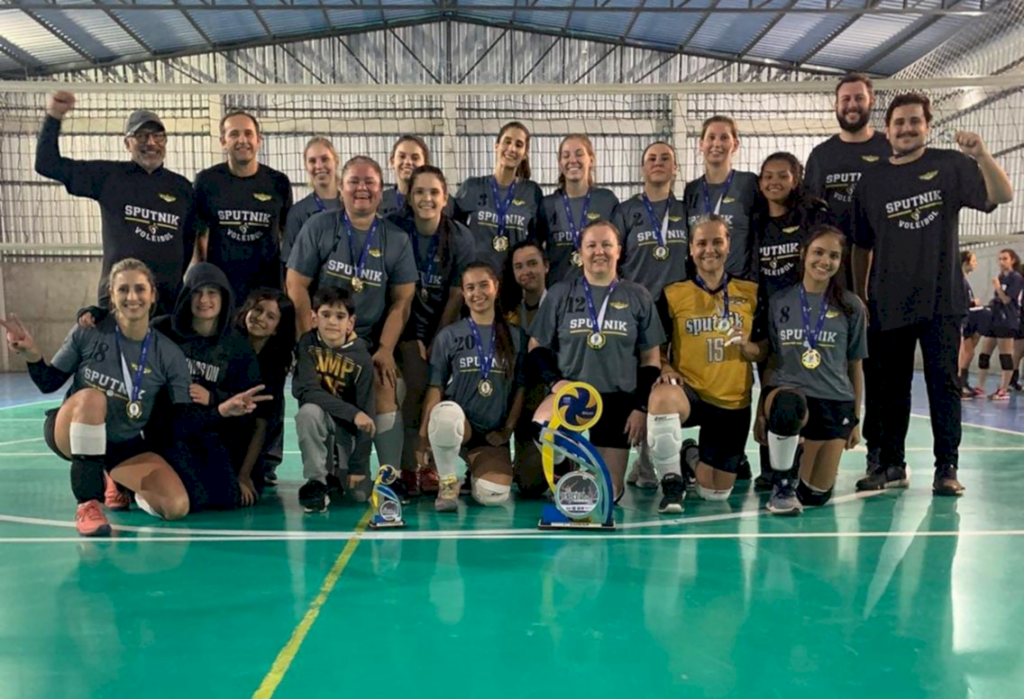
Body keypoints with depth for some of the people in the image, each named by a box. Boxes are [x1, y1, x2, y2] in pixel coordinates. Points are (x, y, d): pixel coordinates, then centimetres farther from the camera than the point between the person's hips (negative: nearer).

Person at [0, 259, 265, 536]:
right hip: (69, 434, -2)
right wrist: (33, 356, -23)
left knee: (177, 506, -18)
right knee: (91, 396, -38)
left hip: (125, 446, 2)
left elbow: (181, 418, -6)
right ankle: (87, 503, -24)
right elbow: (49, 383, -3)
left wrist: (221, 410, -23)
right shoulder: (88, 332, -11)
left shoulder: (169, 354, -8)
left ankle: (118, 485, 17)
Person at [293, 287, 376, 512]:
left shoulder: (361, 358, -13)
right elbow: (306, 390, -23)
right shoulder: (307, 344, -12)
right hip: (319, 421, 0)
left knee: (361, 492, -11)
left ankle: (338, 475, 24)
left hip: (348, 429, 1)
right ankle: (317, 481, -18)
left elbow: (366, 412, -14)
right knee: (309, 411, -34)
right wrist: (353, 413, -32)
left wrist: (359, 466, -17)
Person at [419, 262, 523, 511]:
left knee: (493, 496, -21)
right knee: (446, 412, -38)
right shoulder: (449, 336, 4)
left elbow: (520, 390, 9)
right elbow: (435, 388, -1)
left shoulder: (515, 337, 8)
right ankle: (448, 483, -13)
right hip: (455, 425, -1)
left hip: (492, 435, 1)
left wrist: (507, 430, -1)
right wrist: (424, 436, -9)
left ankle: (479, 471, 18)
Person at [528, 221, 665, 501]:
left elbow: (650, 359, 8)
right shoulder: (560, 294, 5)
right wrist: (554, 381, -11)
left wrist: (641, 407, -1)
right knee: (542, 426, -36)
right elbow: (536, 347, 7)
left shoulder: (638, 297, 6)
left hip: (619, 401, 1)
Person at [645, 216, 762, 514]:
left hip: (735, 403, 2)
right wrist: (664, 369, -18)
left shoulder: (752, 293, 4)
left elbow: (766, 349, 6)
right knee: (662, 398, -40)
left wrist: (748, 347, -14)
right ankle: (672, 480, -17)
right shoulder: (672, 295, -1)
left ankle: (692, 457, 41)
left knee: (716, 492, 4)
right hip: (690, 392, -2)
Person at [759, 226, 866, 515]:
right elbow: (770, 360, 10)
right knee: (787, 405, -41)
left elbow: (855, 367, 11)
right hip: (787, 390, -1)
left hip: (835, 401, 1)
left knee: (816, 495, -3)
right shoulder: (779, 302, 6)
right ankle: (781, 485, -18)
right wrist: (762, 413, 9)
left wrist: (855, 420, 11)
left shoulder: (851, 306, 6)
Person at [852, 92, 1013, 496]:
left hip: (941, 300, -2)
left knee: (943, 384, 0)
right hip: (889, 304, 2)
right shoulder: (872, 182, 7)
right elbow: (862, 247, 10)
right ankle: (891, 465, 19)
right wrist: (861, 298, 8)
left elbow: (1002, 195, -8)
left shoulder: (951, 166, 2)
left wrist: (982, 156, -25)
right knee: (890, 387, 8)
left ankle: (947, 468, 8)